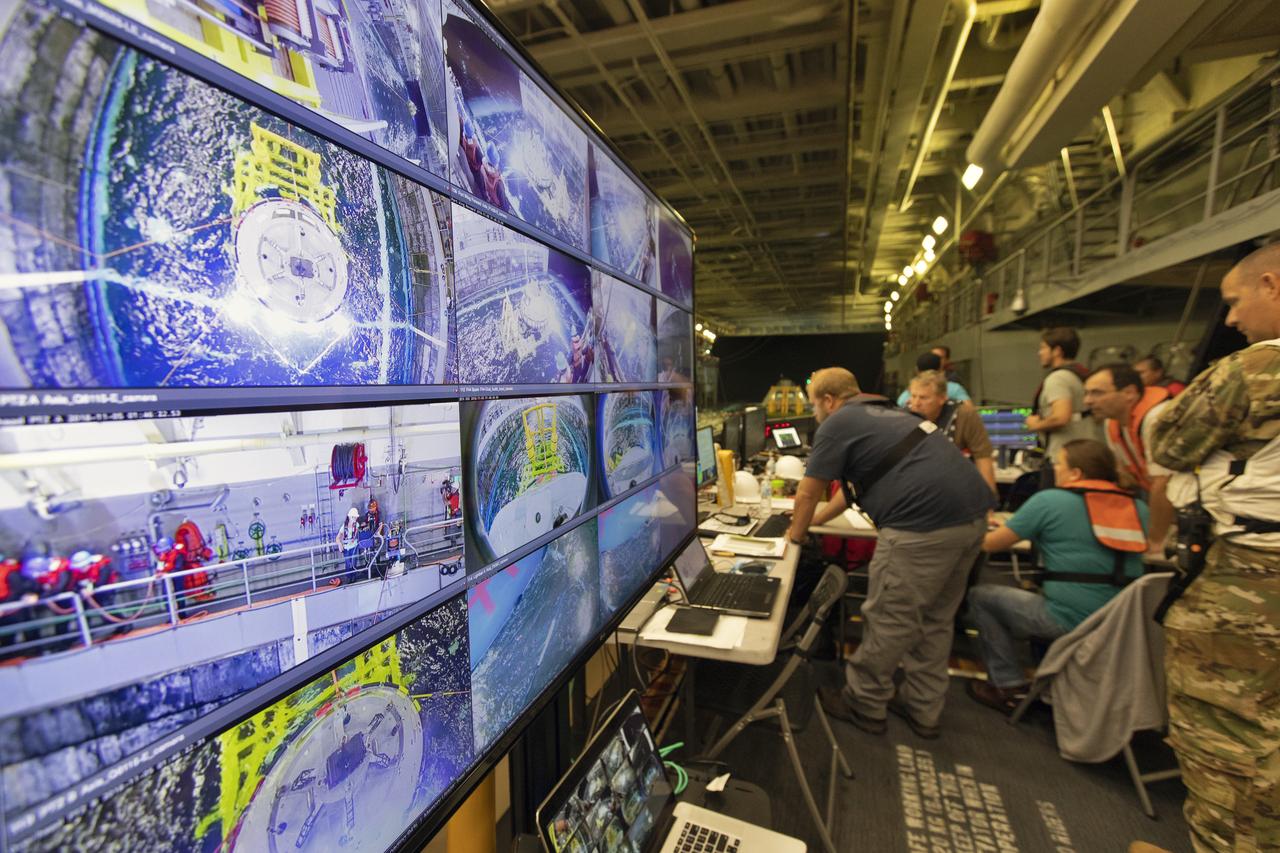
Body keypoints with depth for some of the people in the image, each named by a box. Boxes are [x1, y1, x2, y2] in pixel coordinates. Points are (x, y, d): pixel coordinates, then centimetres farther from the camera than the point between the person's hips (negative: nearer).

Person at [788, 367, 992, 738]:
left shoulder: (837, 424, -1)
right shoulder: (885, 412, 26)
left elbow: (807, 493, 3)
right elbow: (854, 484, 34)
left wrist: (796, 533, 20)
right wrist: (816, 519, 40)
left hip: (925, 522, -10)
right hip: (972, 514, 10)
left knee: (888, 621, 5)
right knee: (935, 620, 19)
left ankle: (864, 705, 22)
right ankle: (922, 709, 33)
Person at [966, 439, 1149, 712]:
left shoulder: (1049, 500, -9)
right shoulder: (1138, 508, 8)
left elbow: (988, 544, -5)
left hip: (1071, 621, -7)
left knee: (980, 595, 10)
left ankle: (1011, 688, 13)